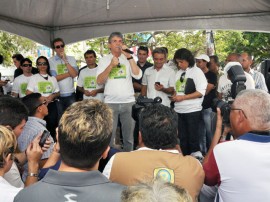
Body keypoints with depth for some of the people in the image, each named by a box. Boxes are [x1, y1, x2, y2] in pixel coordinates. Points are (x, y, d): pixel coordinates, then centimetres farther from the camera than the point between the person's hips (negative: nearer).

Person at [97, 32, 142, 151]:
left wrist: (129, 56, -10)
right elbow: (99, 81, -3)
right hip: (110, 103, -1)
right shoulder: (104, 60, 8)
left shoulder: (128, 59, 9)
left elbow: (138, 75, -7)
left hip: (129, 102, 1)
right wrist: (111, 65, -12)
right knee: (109, 136, 0)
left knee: (129, 137, 6)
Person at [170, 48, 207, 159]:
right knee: (182, 137, 12)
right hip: (179, 110, 6)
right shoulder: (178, 73, 12)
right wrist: (175, 97, -2)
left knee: (193, 136, 0)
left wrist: (182, 97, -17)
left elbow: (201, 92, -12)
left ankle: (196, 157, 12)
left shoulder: (197, 71, -5)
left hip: (192, 110, -6)